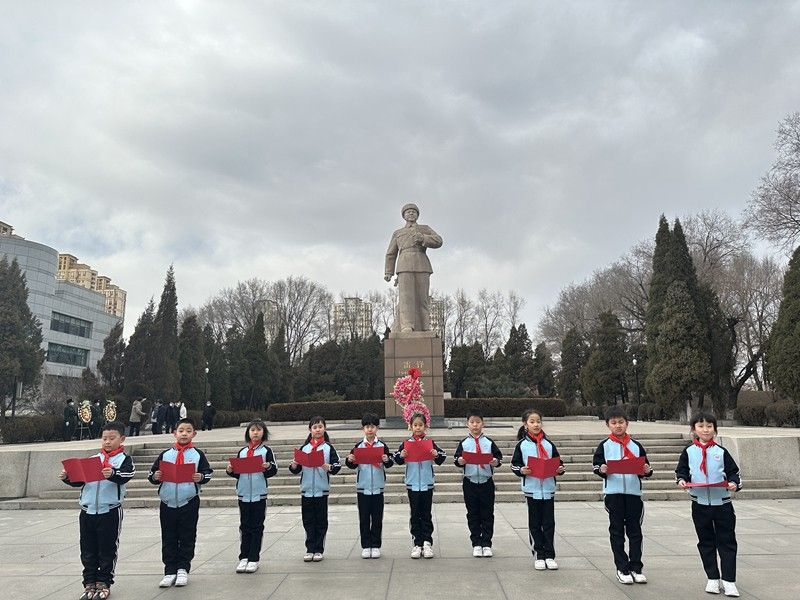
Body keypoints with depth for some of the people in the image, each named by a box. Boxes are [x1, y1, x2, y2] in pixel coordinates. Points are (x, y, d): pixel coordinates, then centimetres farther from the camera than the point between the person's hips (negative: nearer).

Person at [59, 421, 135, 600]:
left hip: (110, 511, -5)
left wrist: (112, 474, -42)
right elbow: (79, 480, 12)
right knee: (88, 550, 11)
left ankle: (103, 583, 17)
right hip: (87, 511, 5)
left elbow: (124, 476, -22)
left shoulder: (124, 459, -3)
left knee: (107, 550, 4)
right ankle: (89, 583, 22)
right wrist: (67, 477, -7)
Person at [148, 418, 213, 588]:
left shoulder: (198, 455, 2)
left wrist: (201, 477, -19)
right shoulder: (165, 455, 6)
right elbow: (151, 474, 8)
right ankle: (170, 571, 18)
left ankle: (183, 569, 19)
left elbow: (208, 473, 1)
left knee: (187, 538, 6)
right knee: (168, 539, 8)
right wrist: (155, 477, -13)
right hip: (167, 503, 2)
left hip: (189, 503, -2)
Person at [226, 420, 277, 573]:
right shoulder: (242, 452, 10)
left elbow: (273, 471, -4)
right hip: (243, 494, 4)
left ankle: (254, 559, 10)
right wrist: (230, 471, -4)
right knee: (244, 527, 10)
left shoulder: (266, 450, -1)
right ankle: (244, 557, 18)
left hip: (259, 494, -3)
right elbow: (238, 473, 15)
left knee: (257, 527, 3)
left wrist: (268, 467, -24)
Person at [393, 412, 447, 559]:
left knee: (426, 515, 7)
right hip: (412, 484, 0)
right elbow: (397, 459, -3)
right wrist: (401, 456, -23)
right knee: (415, 515, 7)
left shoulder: (430, 442, 0)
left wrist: (436, 455, -23)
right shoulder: (406, 443, 0)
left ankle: (427, 543, 14)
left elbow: (442, 457, -3)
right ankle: (417, 544, 14)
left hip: (427, 483, 0)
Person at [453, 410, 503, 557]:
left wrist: (495, 462, -18)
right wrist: (460, 461, -21)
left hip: (487, 482, 0)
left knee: (487, 514, 5)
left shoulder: (489, 443, 4)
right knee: (473, 515, 7)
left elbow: (499, 458, 3)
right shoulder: (463, 443, 4)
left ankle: (486, 544, 16)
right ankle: (476, 544, 17)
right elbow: (456, 459, 0)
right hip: (470, 483, 0)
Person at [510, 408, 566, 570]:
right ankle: (538, 555, 17)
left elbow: (558, 463, 11)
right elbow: (514, 465, 2)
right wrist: (521, 470, -17)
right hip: (531, 489, -1)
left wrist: (560, 469, -9)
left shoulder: (549, 444, 7)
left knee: (549, 523, 5)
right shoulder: (522, 445, 1)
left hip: (548, 489, 2)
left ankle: (549, 555, 15)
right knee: (535, 524, 7)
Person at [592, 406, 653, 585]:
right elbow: (596, 465, -1)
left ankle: (636, 568, 18)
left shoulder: (636, 446, 8)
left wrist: (647, 471, -10)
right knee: (617, 531, 5)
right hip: (613, 492, -2)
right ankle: (622, 569, 13)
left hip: (634, 491, 2)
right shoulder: (604, 445, 2)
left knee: (635, 530, 7)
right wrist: (601, 470, -21)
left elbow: (644, 468, 11)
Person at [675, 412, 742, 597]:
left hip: (722, 503, -1)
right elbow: (681, 470, 7)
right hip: (700, 504, 1)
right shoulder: (688, 452, 1)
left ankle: (728, 580, 12)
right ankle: (713, 578, 22)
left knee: (727, 542, 4)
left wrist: (734, 483, -16)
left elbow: (733, 472, 3)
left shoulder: (721, 452, 0)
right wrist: (682, 480, -12)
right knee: (706, 542, 10)